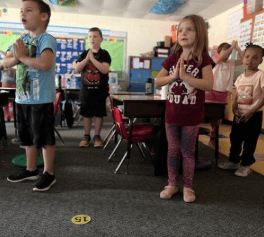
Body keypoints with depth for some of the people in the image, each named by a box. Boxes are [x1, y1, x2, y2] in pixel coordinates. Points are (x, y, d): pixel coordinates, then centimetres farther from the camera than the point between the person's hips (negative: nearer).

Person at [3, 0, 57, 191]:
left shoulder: (46, 39, -10)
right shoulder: (23, 39, 14)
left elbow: (46, 63, -27)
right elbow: (6, 62, 13)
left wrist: (23, 57, -14)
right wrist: (17, 57, -8)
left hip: (42, 99, -8)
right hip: (23, 98, 9)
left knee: (45, 138, 1)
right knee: (28, 137, 18)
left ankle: (49, 174, 15)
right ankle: (31, 170, 34)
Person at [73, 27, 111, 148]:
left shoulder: (104, 54, -2)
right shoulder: (84, 54, 8)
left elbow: (104, 69, -18)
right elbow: (77, 69, -3)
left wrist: (92, 58, -18)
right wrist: (87, 58, -13)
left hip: (100, 89, -2)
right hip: (86, 88, 3)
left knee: (99, 113, 4)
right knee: (86, 113, 7)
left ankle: (97, 136, 16)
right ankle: (86, 136, 19)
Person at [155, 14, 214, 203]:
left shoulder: (203, 58, -6)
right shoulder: (173, 58, 4)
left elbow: (209, 84, -19)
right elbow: (157, 82, 3)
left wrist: (184, 76, -25)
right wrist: (173, 76, -14)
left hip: (192, 116, -3)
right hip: (172, 114, 3)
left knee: (188, 152, 8)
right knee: (173, 151, 12)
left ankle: (188, 187, 25)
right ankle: (172, 185, 27)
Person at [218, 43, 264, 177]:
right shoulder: (240, 77, 7)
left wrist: (251, 111, -21)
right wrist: (235, 109, -5)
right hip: (239, 115, 6)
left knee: (249, 141, 4)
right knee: (235, 138, 14)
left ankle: (245, 165, 19)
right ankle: (233, 161, 30)